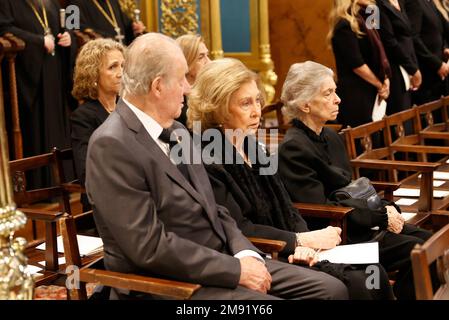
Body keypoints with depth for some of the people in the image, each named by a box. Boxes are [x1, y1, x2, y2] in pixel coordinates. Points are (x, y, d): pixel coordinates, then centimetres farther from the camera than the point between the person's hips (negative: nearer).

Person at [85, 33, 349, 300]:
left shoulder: (177, 131, 11)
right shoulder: (112, 145, -16)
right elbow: (150, 246, -21)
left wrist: (245, 253, -5)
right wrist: (236, 270, -17)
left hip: (220, 262, 8)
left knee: (331, 289, 0)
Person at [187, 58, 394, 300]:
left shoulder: (253, 149, 13)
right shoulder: (208, 161, -13)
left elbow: (287, 211, 12)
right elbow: (239, 230, -18)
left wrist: (303, 243, -8)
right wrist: (303, 240, -13)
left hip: (287, 252, 8)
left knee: (374, 274, -7)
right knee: (354, 285, -20)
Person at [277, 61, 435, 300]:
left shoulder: (331, 137, 12)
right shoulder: (293, 148, -16)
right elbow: (320, 208, -19)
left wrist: (387, 208, -3)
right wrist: (381, 216, -16)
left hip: (359, 220, 9)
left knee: (427, 239, -3)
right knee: (415, 251, -17)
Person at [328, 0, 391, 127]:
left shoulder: (362, 21, 15)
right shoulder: (345, 26, -13)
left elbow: (377, 55, 19)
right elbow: (356, 64, -18)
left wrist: (385, 79, 1)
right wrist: (380, 85, -7)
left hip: (370, 92, 9)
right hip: (355, 96, -9)